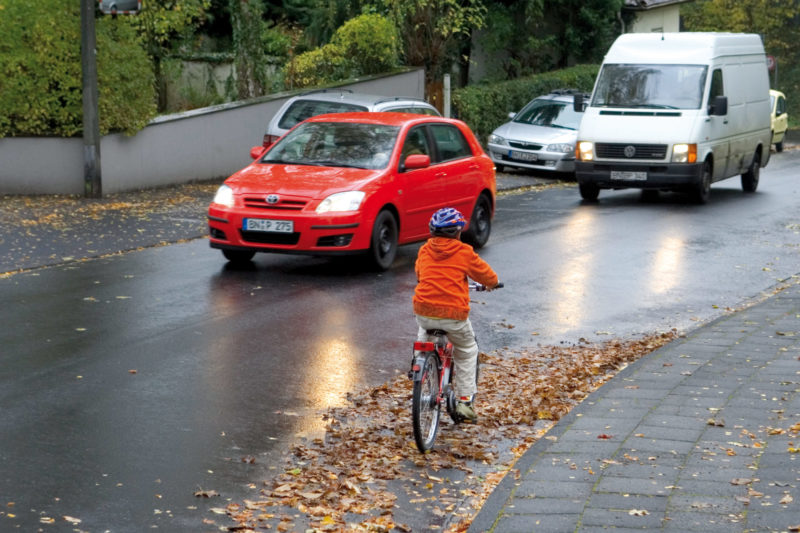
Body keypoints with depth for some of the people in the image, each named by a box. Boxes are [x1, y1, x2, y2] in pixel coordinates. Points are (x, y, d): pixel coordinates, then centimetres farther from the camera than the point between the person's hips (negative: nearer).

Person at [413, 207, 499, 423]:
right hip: (453, 315, -3)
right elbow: (485, 274, 11)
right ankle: (464, 401, 16)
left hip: (423, 312, 3)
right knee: (467, 351, 20)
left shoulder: (424, 251, 10)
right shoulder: (464, 253, 0)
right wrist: (491, 283, 34)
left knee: (423, 332, 39)